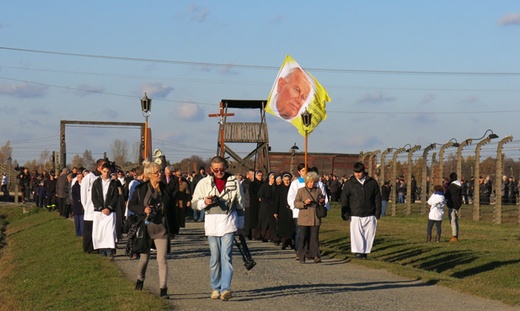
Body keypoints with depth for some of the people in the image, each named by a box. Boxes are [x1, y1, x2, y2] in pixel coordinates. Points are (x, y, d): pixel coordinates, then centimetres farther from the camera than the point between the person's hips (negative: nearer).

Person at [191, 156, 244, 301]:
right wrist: (204, 202, -14)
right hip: (212, 223, 1)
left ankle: (225, 288, -18)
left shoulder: (234, 182, 5)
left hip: (229, 222, -1)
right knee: (215, 258, 6)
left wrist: (241, 224, 12)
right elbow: (194, 203, 7)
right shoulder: (204, 183, 5)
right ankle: (215, 288, 17)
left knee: (226, 256, -12)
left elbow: (240, 204, 12)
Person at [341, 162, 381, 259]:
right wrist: (345, 213, -2)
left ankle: (365, 251, 11)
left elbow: (377, 198, 10)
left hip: (370, 215, 1)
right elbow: (344, 199, 6)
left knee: (369, 234, 2)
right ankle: (358, 251, -10)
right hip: (355, 215, -1)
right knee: (356, 234, -11)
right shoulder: (349, 183, 3)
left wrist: (378, 213, 5)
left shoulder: (372, 182, 6)